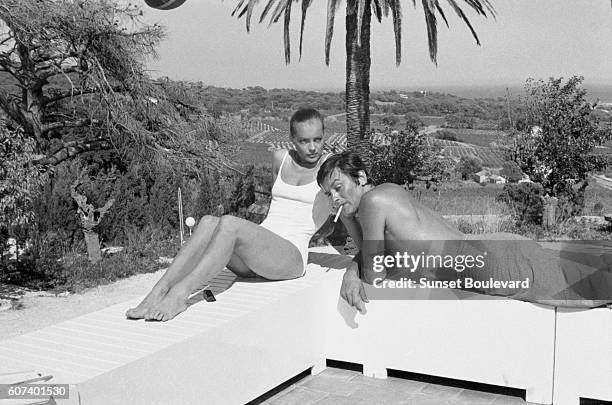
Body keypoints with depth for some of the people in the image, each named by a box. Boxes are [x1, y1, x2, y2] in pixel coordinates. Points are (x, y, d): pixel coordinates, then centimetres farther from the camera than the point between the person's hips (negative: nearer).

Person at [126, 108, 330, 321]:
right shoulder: (281, 159, 18)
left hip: (292, 256, -5)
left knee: (229, 224, -33)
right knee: (209, 223, -28)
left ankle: (179, 294, -40)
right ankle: (158, 292, -38)